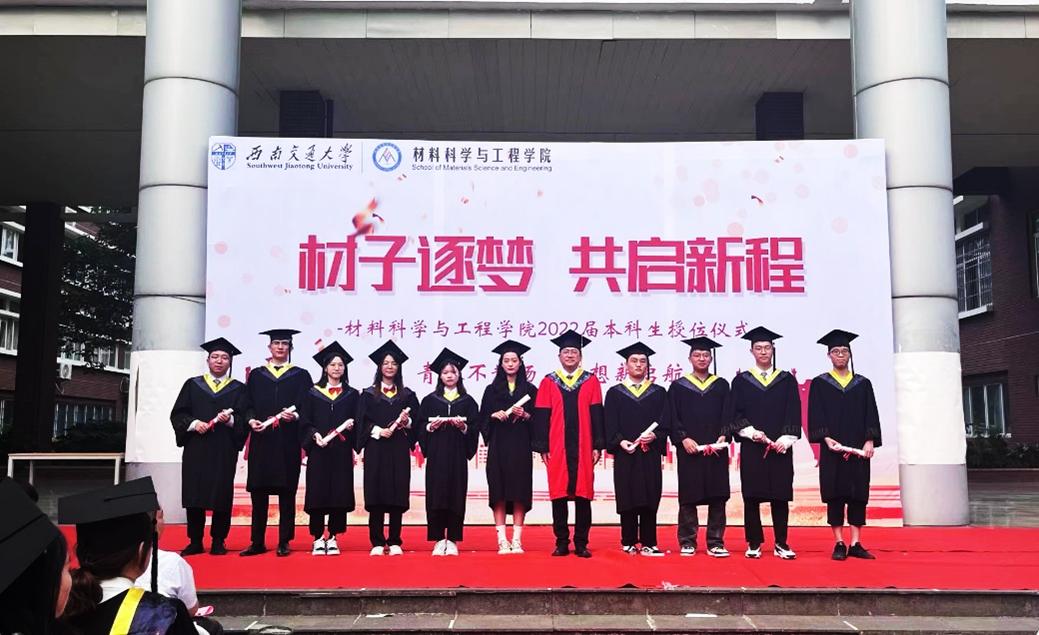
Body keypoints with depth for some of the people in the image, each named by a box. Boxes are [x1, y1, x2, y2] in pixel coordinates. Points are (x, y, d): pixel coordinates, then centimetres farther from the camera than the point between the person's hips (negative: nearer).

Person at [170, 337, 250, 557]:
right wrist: (193, 423, -11)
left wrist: (230, 420, -19)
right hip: (195, 449, 1)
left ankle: (218, 541, 9)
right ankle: (195, 542, 10)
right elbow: (177, 414, 7)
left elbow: (245, 420, 1)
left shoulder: (238, 389, 9)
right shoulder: (192, 385, 13)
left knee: (221, 495, -1)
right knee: (194, 496, 1)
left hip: (224, 450, -1)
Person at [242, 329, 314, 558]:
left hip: (288, 441, -2)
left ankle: (284, 542, 7)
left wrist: (294, 416, -19)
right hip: (261, 439, 2)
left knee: (287, 491, 1)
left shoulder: (300, 375, 8)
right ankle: (257, 542, 10)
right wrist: (251, 420, -9)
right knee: (258, 491, 2)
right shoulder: (256, 375, 13)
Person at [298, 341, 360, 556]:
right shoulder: (313, 393, 7)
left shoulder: (352, 395, 11)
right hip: (318, 450, -1)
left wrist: (352, 424, -12)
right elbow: (304, 422, 3)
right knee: (317, 493, -1)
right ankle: (318, 539, 8)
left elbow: (358, 421, 9)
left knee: (340, 493, 0)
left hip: (341, 451, 1)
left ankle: (333, 538, 10)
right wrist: (314, 434, -14)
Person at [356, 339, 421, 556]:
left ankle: (395, 542, 6)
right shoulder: (368, 394, 8)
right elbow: (361, 422, 1)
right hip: (375, 450, -1)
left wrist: (406, 422, -11)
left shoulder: (407, 395, 12)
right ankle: (377, 543, 3)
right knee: (375, 496, -3)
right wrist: (378, 430, -14)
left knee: (397, 496, 0)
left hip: (399, 451, 1)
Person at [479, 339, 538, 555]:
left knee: (520, 492, -2)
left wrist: (525, 415, -12)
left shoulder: (529, 389, 10)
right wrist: (494, 415, -11)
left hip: (521, 447, 0)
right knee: (499, 492, -3)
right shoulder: (492, 390, 11)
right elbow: (483, 419, 8)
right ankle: (502, 540, -1)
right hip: (498, 446, 0)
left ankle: (517, 540, 2)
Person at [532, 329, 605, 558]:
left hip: (583, 448, 0)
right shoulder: (548, 382, 7)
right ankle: (562, 543, 12)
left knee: (583, 495, 2)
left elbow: (597, 415, 4)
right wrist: (542, 447, -3)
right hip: (557, 448, 0)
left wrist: (597, 445, -3)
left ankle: (581, 543, 11)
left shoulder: (591, 381, 7)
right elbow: (541, 416, 3)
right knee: (558, 495, 3)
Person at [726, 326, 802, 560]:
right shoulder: (741, 381, 7)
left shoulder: (787, 380, 9)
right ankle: (754, 544, 7)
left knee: (780, 496, 2)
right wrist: (751, 432, -12)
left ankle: (781, 544, 9)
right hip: (751, 447, -1)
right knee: (751, 496, 0)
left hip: (780, 447, 1)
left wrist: (786, 439, -9)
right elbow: (734, 414, 2)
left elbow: (793, 414, 4)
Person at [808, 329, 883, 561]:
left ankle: (856, 544, 6)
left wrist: (870, 441, -8)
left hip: (859, 450, 2)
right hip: (832, 449, -2)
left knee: (858, 494, 2)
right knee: (835, 495, -1)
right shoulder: (819, 384, 5)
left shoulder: (863, 384, 11)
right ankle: (839, 544, 4)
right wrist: (826, 438, -16)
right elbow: (816, 416, -2)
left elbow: (871, 415, 5)